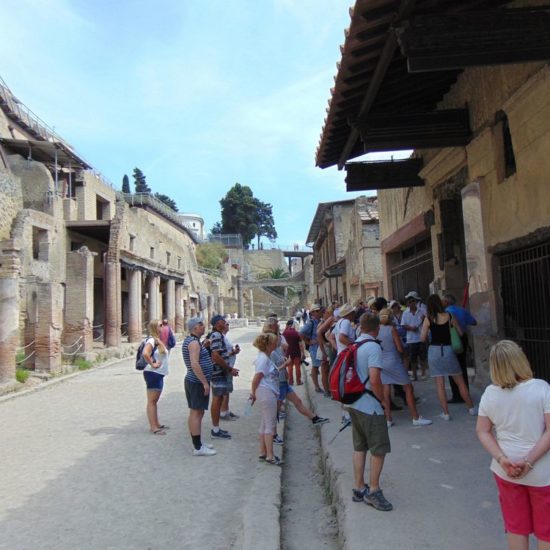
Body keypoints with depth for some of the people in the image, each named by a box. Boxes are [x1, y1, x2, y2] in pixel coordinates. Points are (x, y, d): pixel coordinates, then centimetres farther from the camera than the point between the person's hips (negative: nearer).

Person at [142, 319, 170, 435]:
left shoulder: (158, 340, 14)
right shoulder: (151, 340, -16)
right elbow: (145, 353, -32)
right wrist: (152, 364, -22)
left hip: (159, 374, 10)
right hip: (153, 374, -10)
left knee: (155, 400, 16)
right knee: (151, 401, -4)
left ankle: (157, 424, 24)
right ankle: (153, 427, -1)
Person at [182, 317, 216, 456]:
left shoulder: (189, 340, 15)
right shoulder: (194, 342, -17)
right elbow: (195, 364, -26)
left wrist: (204, 347, 13)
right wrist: (205, 383, -23)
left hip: (192, 381, 10)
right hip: (198, 383, -10)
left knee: (194, 413, 15)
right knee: (197, 413, -7)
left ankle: (197, 443, 24)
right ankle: (198, 448, -3)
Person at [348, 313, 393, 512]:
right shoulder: (373, 347, -16)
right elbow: (374, 379, -24)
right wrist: (383, 399, -8)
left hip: (353, 403, 8)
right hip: (369, 405, -8)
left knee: (359, 447, 16)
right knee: (379, 449, 4)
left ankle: (359, 488, 25)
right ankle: (373, 491, 11)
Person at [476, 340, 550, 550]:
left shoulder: (490, 393, -5)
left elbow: (482, 431, -3)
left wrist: (502, 460, -10)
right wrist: (529, 462, -18)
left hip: (505, 471, 3)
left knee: (516, 528, 18)